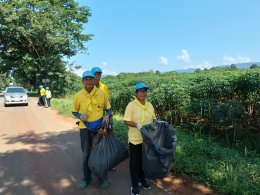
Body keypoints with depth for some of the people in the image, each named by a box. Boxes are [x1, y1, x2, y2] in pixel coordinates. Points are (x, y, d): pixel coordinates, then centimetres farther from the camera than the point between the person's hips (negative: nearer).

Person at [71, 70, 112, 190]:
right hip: (85, 128, 1)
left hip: (100, 127, 0)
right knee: (86, 154, 14)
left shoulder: (101, 93, -8)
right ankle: (86, 177, 36)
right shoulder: (78, 95, -6)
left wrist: (107, 115, -18)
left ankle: (102, 177, 34)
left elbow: (108, 108, 3)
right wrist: (80, 116, -15)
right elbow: (74, 111, 6)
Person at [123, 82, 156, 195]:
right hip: (135, 139, -5)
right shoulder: (131, 105, -12)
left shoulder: (149, 105, 6)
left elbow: (153, 119, 13)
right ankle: (134, 185, 24)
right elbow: (126, 121, -16)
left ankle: (142, 180, 39)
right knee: (135, 162, 7)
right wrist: (137, 125, -29)